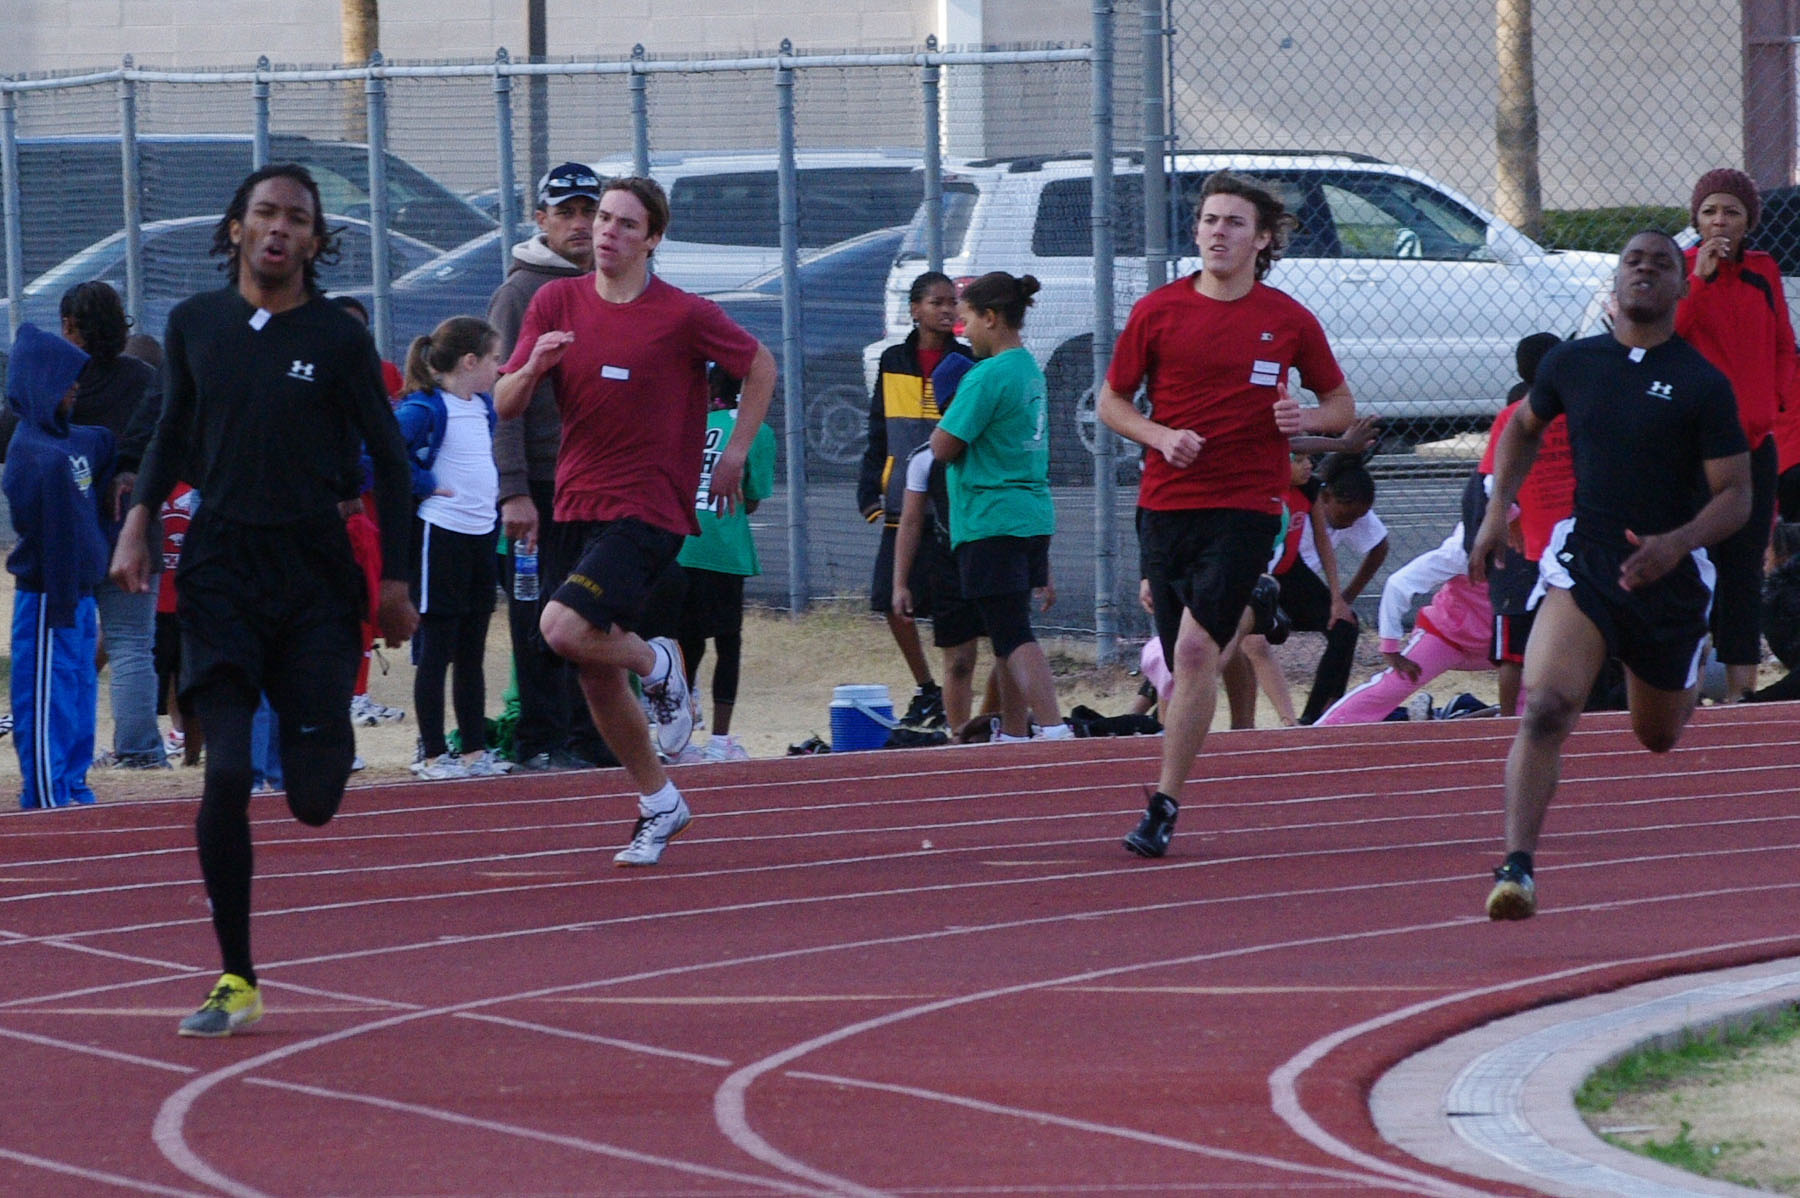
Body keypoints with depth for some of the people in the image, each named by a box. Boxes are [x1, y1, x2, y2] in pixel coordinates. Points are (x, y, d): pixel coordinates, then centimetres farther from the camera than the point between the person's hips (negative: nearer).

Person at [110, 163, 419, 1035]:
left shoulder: (338, 338, -3)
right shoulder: (194, 325, 4)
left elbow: (389, 458, 4)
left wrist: (394, 580, 1)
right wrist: (137, 522, 4)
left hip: (316, 570, -1)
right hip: (222, 565, 1)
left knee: (315, 800, -4)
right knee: (227, 773, -12)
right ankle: (235, 981, -4)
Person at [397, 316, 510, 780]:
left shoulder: (482, 407, 12)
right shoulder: (425, 409, -14)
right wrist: (421, 485, -17)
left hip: (481, 536, 8)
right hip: (439, 536, -8)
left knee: (472, 653, 12)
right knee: (437, 648, -3)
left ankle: (474, 750, 17)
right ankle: (432, 755, 1)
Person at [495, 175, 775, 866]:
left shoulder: (684, 316, -7)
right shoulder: (555, 303, 4)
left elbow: (760, 367, 8)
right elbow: (504, 406, 3)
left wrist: (735, 455, 4)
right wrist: (533, 367, -18)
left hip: (649, 509, -5)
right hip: (581, 505, 5)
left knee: (563, 628, -26)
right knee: (598, 681, 9)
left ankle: (657, 665, 4)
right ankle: (658, 804, 27)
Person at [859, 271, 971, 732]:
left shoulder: (967, 363, 0)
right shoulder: (893, 363, 9)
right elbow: (878, 436, 13)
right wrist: (869, 494, 5)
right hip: (903, 505, 4)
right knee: (894, 603, 4)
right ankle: (926, 690, 22)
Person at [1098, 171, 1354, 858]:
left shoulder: (1288, 320, 3)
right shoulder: (1158, 311, 5)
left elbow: (1341, 404, 13)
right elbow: (1112, 402, 11)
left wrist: (1306, 419, -10)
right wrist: (1160, 436, -8)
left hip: (1245, 505, -3)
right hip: (1165, 505, 3)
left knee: (1196, 650, -17)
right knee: (1186, 663, 6)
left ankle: (1164, 806, -15)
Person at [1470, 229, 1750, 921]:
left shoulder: (1703, 384, -8)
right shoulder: (1572, 363, 1)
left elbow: (1736, 496, -8)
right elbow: (1524, 427, 22)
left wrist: (1676, 544, -26)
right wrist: (1497, 512, 10)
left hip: (1667, 577, 0)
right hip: (1583, 564, 0)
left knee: (1659, 736, 19)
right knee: (1545, 707, -24)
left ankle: (1697, 676, 57)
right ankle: (1517, 868, -29)